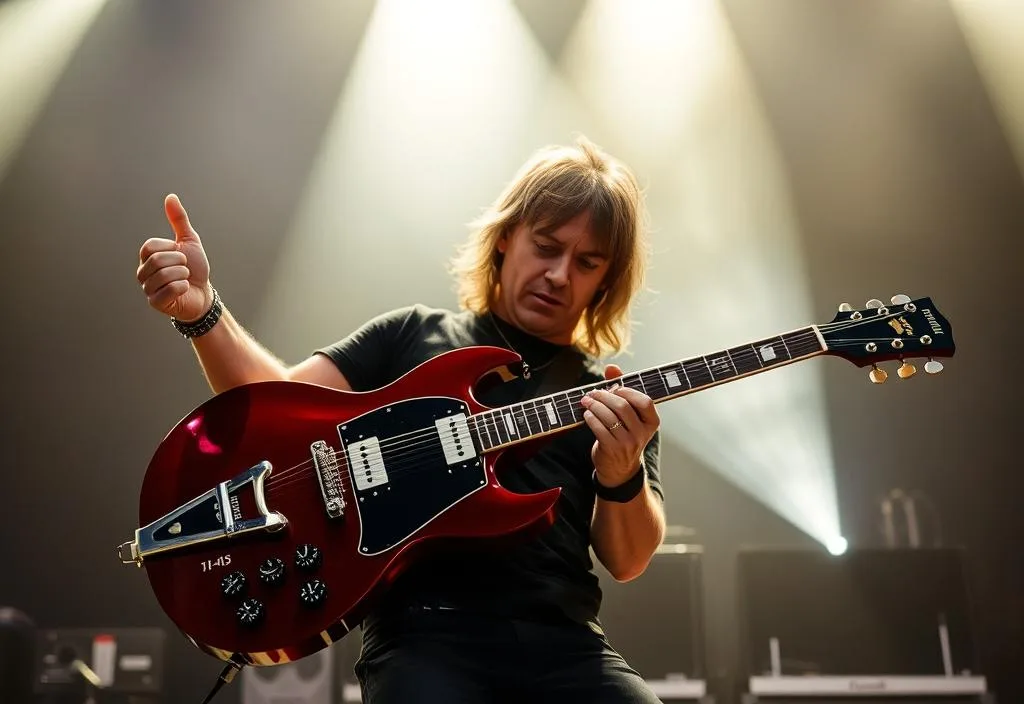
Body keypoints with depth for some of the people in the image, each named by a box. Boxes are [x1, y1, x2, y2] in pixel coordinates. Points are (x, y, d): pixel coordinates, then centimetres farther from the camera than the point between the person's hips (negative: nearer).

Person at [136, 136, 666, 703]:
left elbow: (627, 560, 4)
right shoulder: (411, 335, 12)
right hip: (426, 632, -2)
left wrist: (622, 476, -17)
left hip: (564, 642, 2)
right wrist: (200, 310, -11)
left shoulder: (621, 402, 12)